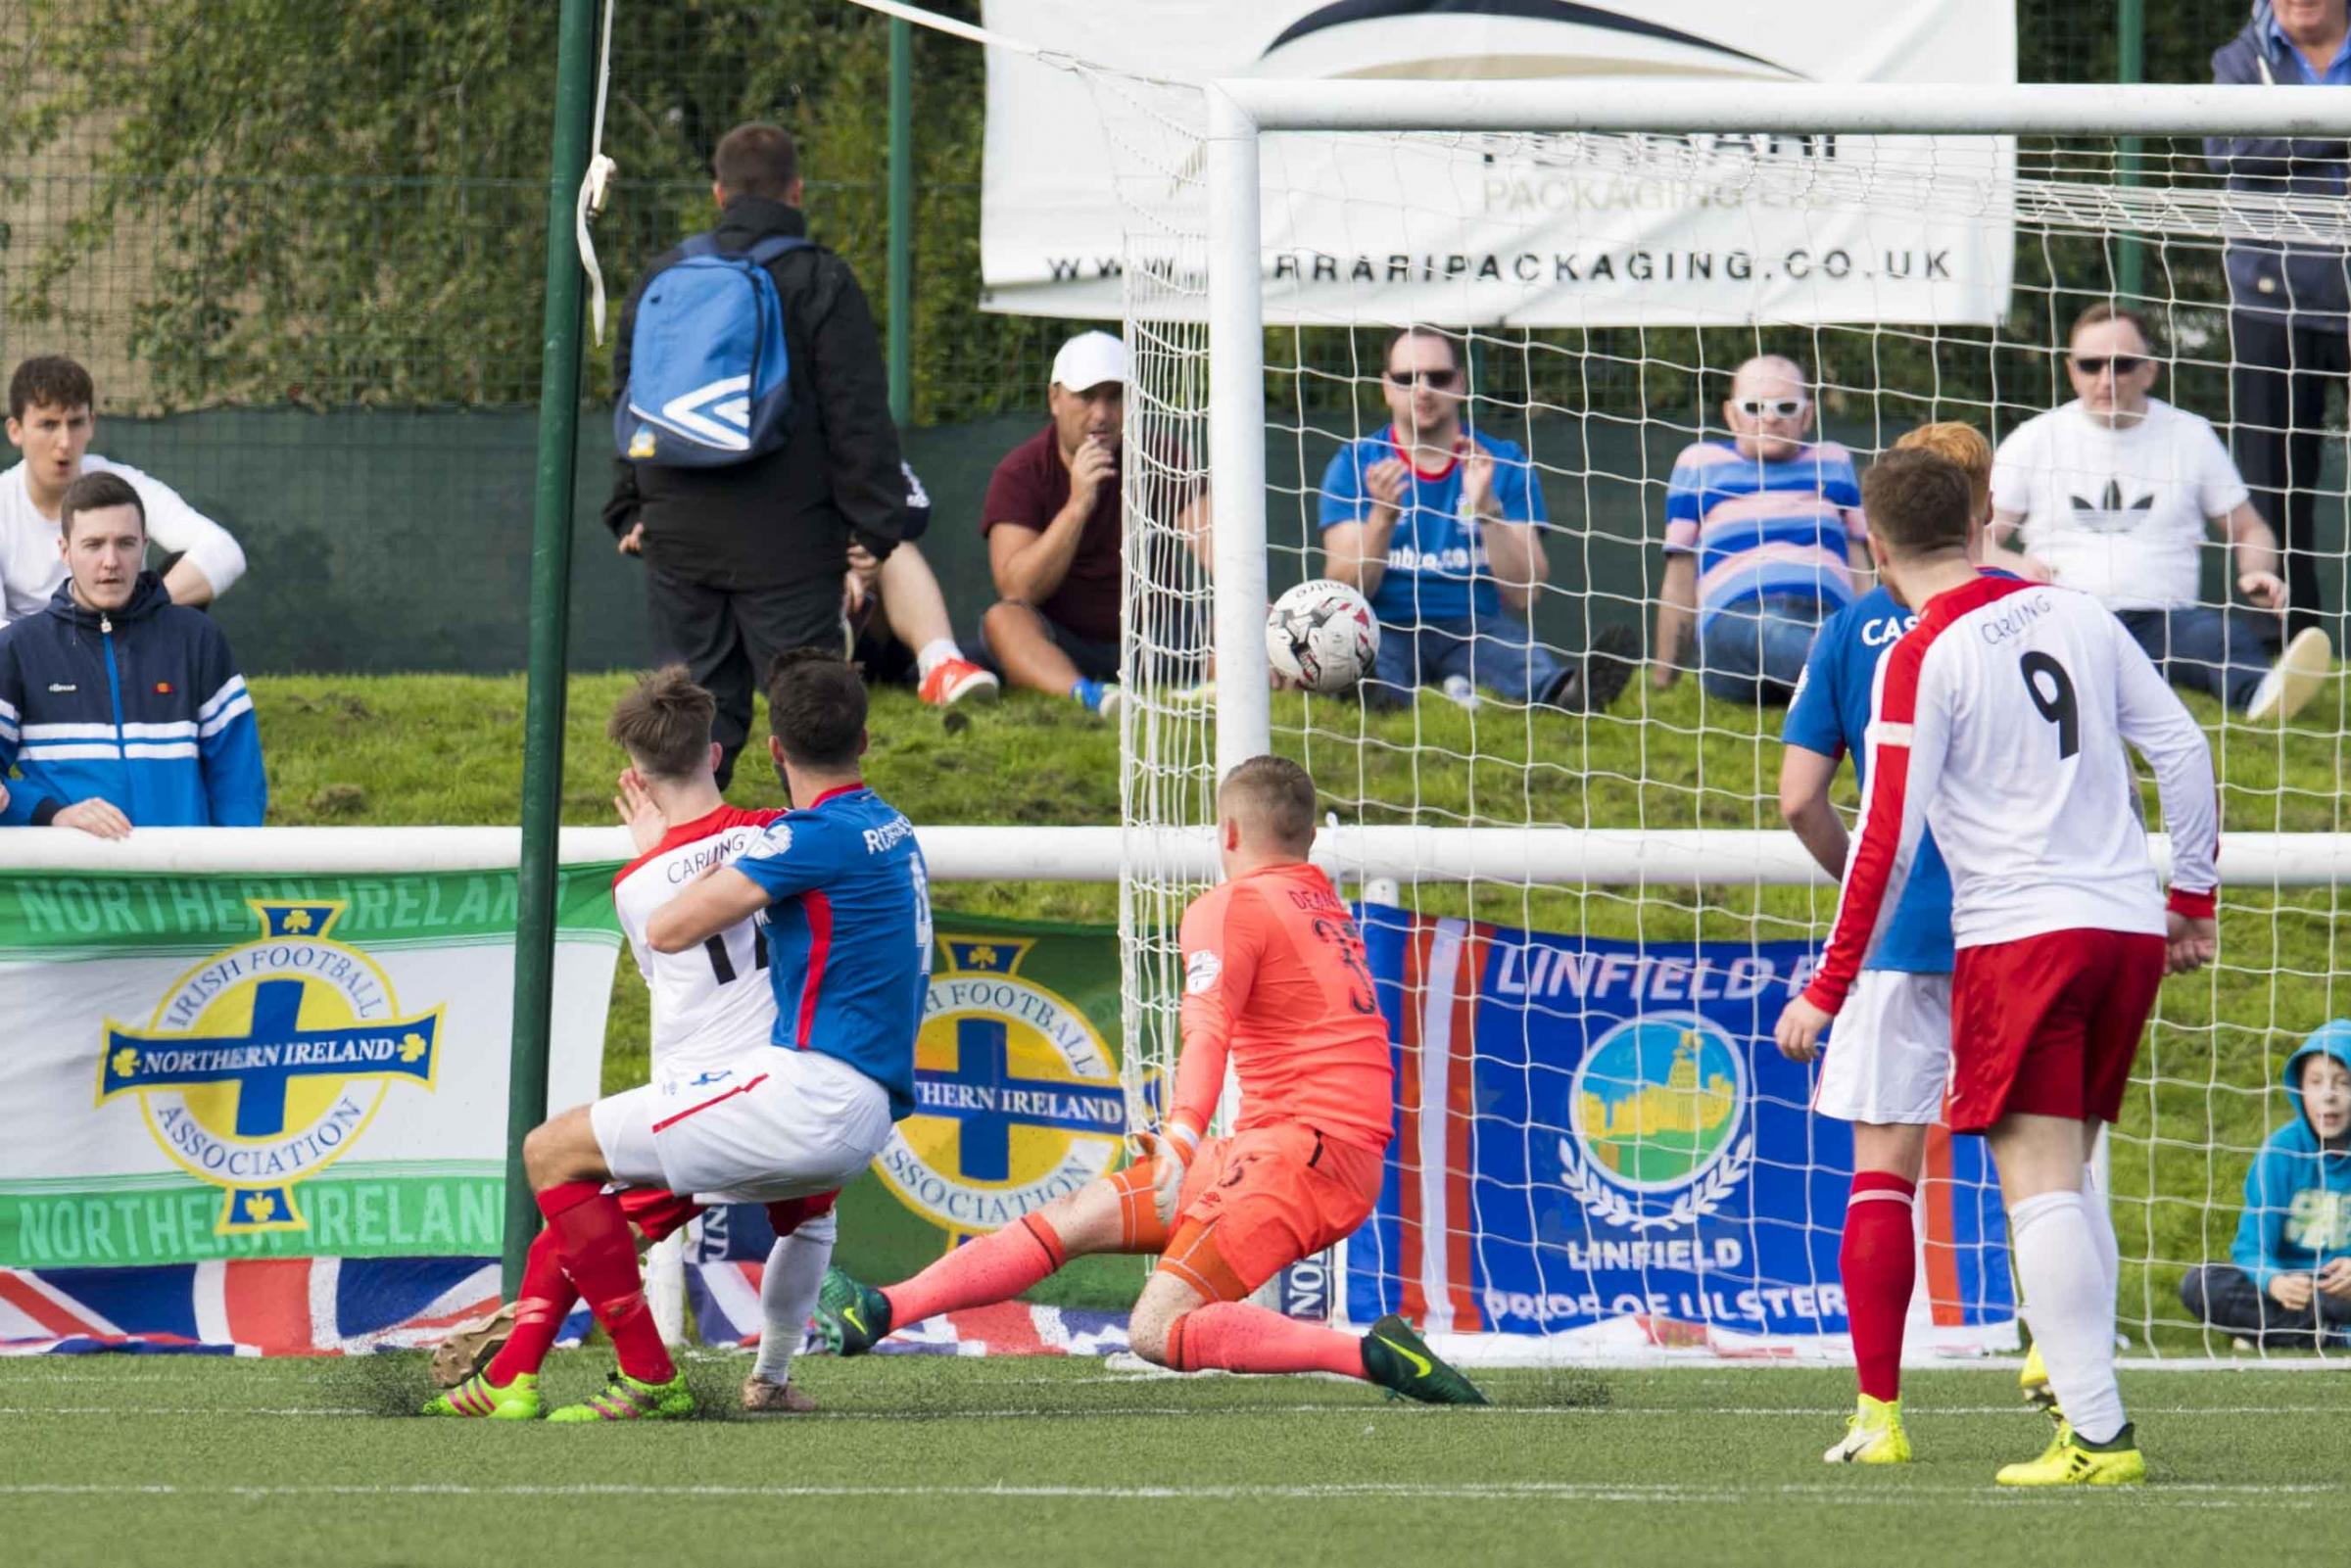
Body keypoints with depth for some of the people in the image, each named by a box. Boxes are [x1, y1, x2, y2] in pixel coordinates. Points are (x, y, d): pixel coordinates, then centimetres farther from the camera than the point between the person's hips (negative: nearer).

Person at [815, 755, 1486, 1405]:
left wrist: (1182, 1137, -32)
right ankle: (878, 1312, 11)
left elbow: (1208, 1031, -20)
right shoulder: (1330, 910, 21)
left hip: (1297, 1152, -9)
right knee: (1079, 1214, 10)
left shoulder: (1230, 906, -4)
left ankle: (1373, 1354, -24)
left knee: (1157, 1332, -19)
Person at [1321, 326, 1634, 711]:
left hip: (1475, 628, 1)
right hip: (1385, 631, -1)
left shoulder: (1504, 464, 9)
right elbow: (1345, 589, -4)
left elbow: (1523, 593, -1)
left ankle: (1570, 692, -67)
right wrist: (1382, 517, -20)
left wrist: (1487, 509, -15)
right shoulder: (1354, 465, 7)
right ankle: (1375, 691, -71)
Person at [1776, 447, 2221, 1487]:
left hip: (2020, 933, -6)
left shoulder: (1922, 659, -8)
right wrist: (2194, 897, 21)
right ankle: (2084, 1394, 10)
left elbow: (1886, 843, -9)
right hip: (2130, 925, 6)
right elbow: (2185, 751, 10)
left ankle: (2099, 1433, -14)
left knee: (2039, 1185, -7)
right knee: (2065, 1179, 15)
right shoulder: (2073, 613, 9)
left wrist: (1828, 991, -2)